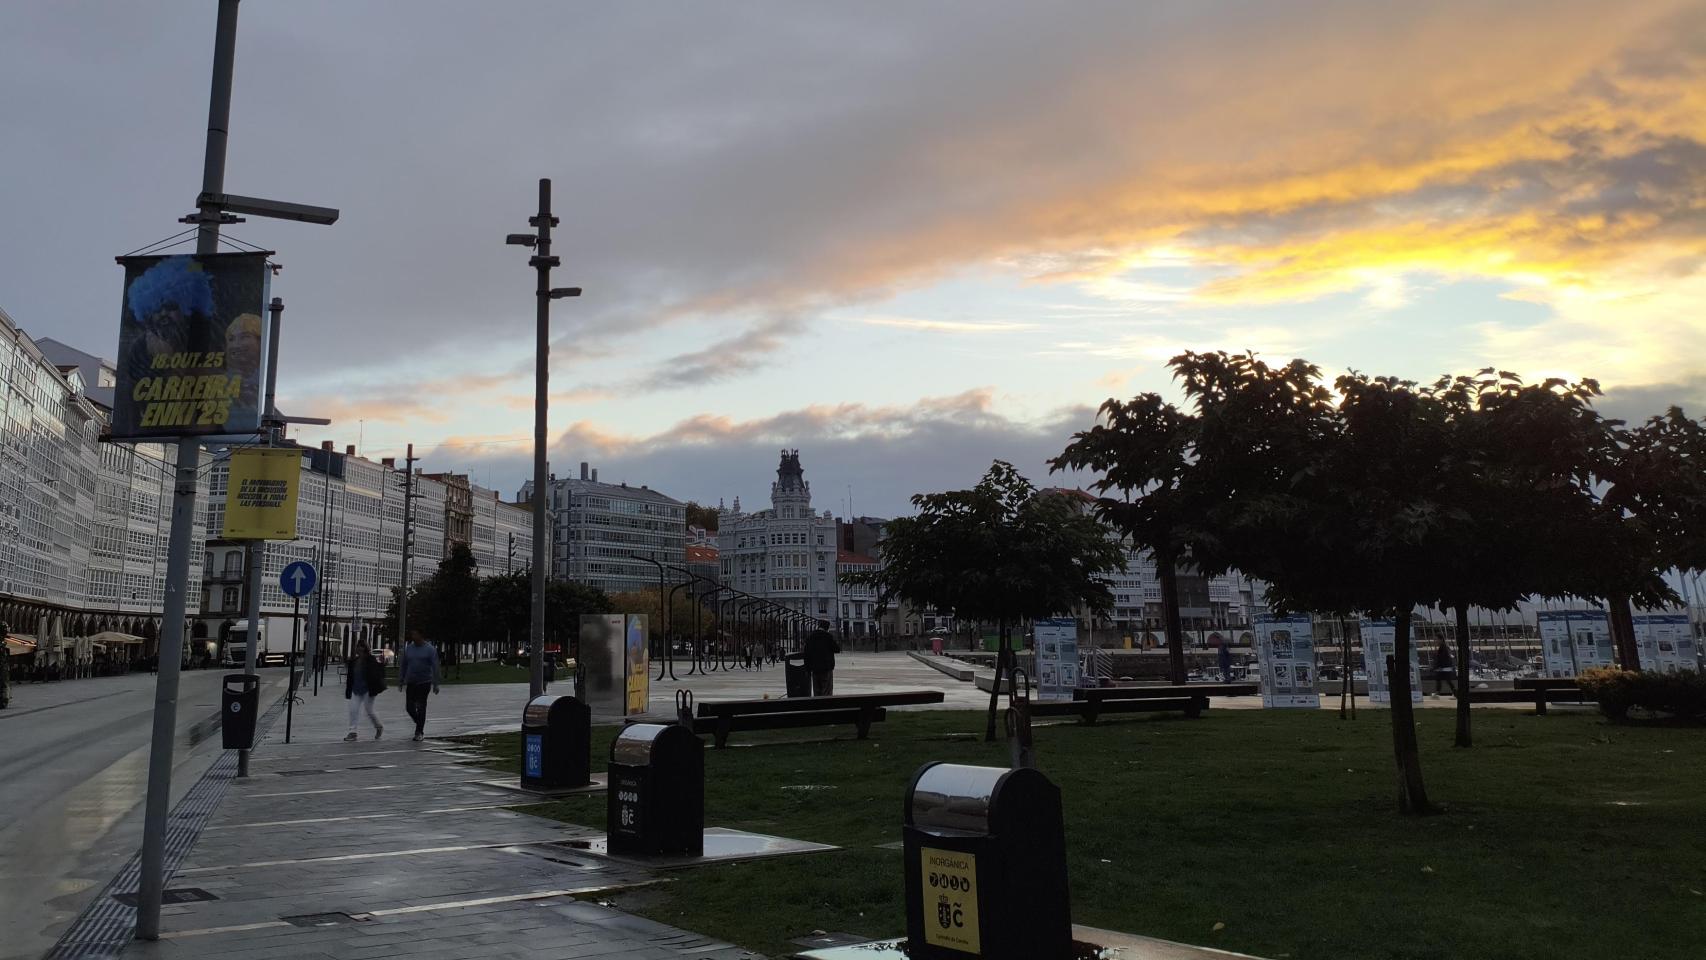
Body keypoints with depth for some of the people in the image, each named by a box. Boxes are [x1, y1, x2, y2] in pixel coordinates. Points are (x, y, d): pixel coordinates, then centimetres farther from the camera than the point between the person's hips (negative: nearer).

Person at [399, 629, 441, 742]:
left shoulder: (430, 649, -5)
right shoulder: (408, 649, 6)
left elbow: (435, 667, -6)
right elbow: (402, 665, 13)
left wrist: (435, 684, -11)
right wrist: (401, 680, 8)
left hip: (424, 682, -4)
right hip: (410, 682, 4)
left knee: (421, 707, -3)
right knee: (409, 707, 2)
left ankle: (419, 732, 5)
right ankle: (420, 724, 27)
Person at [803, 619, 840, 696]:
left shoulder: (809, 636, 5)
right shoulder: (829, 636, -10)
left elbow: (806, 653, 6)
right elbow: (837, 649, -8)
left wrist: (808, 669, 10)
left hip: (814, 668, 4)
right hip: (827, 667, -4)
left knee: (816, 691, 12)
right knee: (827, 691, -1)